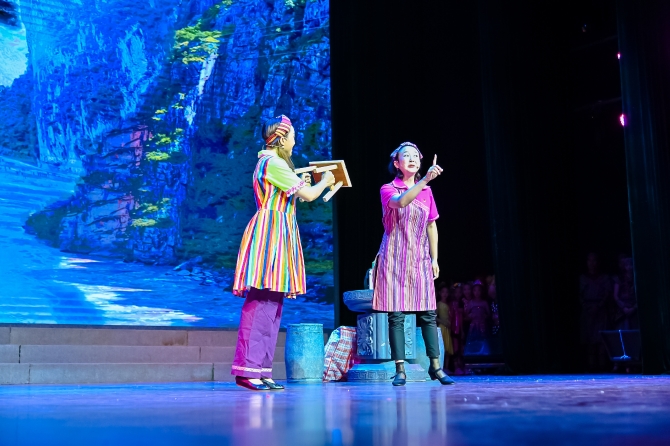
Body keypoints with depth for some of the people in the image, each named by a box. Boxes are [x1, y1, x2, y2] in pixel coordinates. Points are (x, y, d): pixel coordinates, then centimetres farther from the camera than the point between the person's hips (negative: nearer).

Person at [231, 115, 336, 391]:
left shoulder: (270, 162, 22)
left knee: (270, 302, 6)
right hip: (270, 235, -11)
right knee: (260, 301, -13)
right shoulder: (273, 162, -10)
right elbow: (308, 195, -9)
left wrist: (302, 184, 29)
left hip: (275, 237, 11)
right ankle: (247, 369, -14)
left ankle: (260, 370, 5)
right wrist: (324, 182, 9)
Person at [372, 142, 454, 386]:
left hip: (420, 258, 3)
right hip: (395, 259, -3)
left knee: (428, 313, 1)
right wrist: (426, 179, -33)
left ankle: (436, 366, 7)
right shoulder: (388, 190, -1)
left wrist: (434, 258, 7)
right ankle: (400, 369, 1)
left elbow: (431, 227, 13)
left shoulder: (426, 192, 11)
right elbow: (401, 202, -25)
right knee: (396, 314, -4)